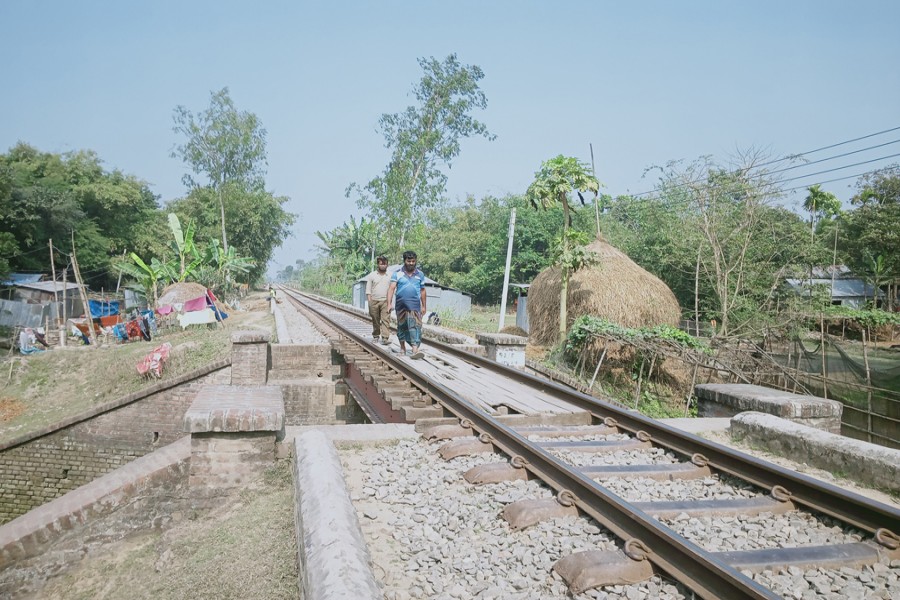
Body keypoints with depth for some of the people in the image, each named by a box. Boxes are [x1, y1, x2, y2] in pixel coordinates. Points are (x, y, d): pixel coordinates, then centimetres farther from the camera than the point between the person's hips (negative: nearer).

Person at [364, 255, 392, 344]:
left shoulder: (389, 276, 8)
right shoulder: (372, 275, 5)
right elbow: (368, 290, 4)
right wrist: (369, 302, -6)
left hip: (385, 301, 0)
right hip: (374, 301, 0)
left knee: (386, 320, -11)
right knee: (375, 320, 9)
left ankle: (385, 338, -17)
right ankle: (376, 336, 25)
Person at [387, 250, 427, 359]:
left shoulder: (420, 274, 8)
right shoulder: (397, 273, 1)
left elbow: (422, 291, 15)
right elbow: (391, 288, -6)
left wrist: (423, 306, 16)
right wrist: (389, 303, -17)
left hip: (414, 305, 0)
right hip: (401, 304, 0)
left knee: (415, 325, -14)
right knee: (401, 326, 12)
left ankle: (414, 350, -23)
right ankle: (402, 347, 28)